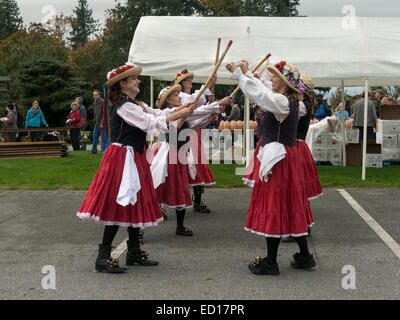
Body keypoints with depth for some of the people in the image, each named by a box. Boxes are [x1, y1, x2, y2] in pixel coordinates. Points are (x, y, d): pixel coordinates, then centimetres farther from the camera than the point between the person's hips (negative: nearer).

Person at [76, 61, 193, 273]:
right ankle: (103, 257, -3)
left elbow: (157, 113, 12)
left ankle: (134, 252, 22)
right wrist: (178, 115, -14)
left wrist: (179, 110, -1)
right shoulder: (124, 106, -15)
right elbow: (150, 122, -18)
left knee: (135, 203, 13)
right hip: (122, 158, -10)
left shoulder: (136, 104, 16)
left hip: (134, 158, 10)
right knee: (119, 205, -9)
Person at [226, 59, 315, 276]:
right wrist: (245, 73, 27)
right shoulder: (288, 102, 13)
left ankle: (271, 262, 6)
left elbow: (258, 94, -26)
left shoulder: (283, 102, -16)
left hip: (278, 160, -10)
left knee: (274, 208, -3)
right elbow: (262, 92, 24)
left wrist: (240, 73, -16)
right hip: (284, 158, 10)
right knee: (290, 208, 15)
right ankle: (304, 257, 22)